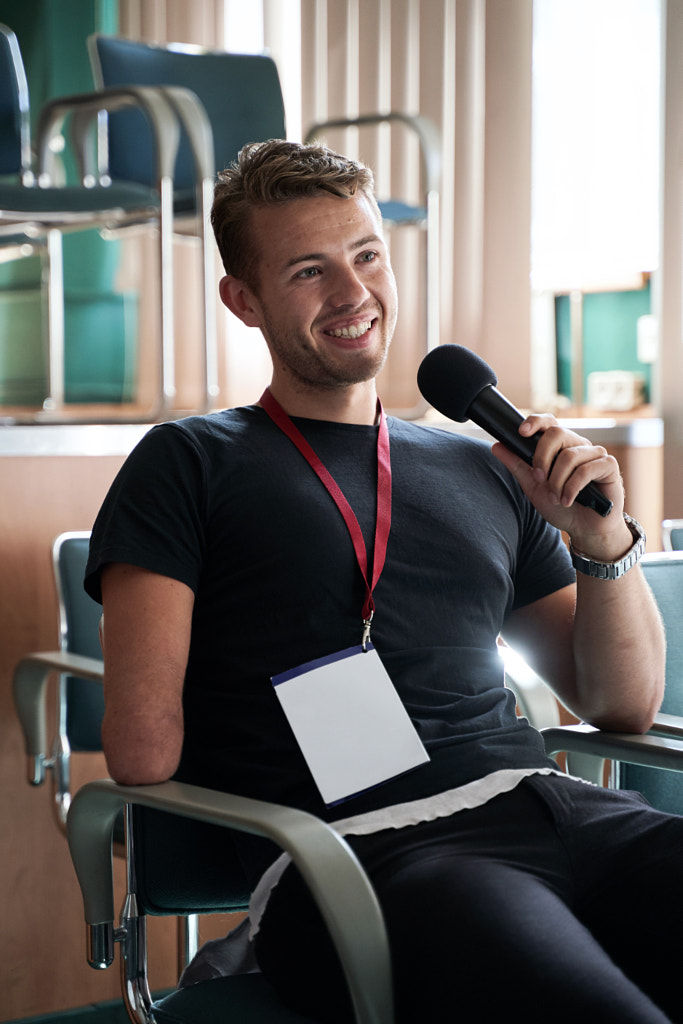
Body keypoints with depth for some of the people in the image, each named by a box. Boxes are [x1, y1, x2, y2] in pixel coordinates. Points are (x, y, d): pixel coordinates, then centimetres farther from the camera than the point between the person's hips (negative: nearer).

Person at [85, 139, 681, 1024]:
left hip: (556, 811, 6)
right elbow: (140, 749, -1)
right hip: (363, 852, -5)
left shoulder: (485, 474, 24)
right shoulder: (189, 464, 9)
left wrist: (606, 542, 6)